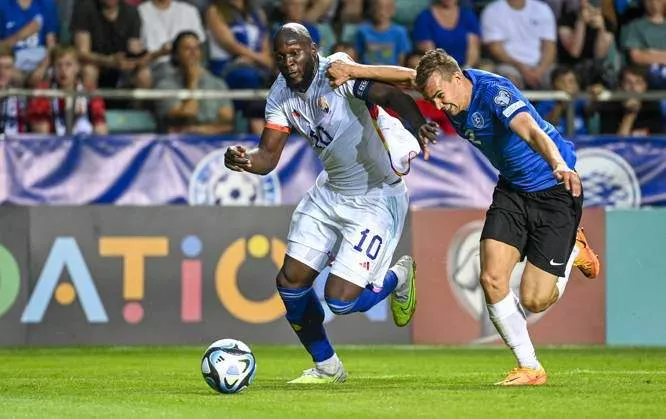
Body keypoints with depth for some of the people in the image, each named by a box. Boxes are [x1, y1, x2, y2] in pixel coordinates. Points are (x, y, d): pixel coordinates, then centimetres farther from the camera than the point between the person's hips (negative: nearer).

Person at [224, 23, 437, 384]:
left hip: (376, 198, -7)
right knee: (290, 282, 6)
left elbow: (389, 95, -39)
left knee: (340, 301, -12)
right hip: (330, 192, 7)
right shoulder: (280, 95, -3)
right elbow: (268, 157, -3)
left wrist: (417, 124, -61)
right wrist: (244, 160, -28)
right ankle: (325, 366, 28)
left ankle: (397, 279, 22)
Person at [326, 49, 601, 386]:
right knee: (492, 279, -10)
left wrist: (559, 165, -65)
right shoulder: (448, 90, -6)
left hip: (554, 191, -7)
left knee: (534, 300, -7)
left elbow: (532, 131, -47)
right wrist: (352, 71, 0)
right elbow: (407, 76, 11)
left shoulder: (494, 92, -30)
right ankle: (530, 369, 4)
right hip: (512, 190, 7)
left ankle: (573, 251, 24)